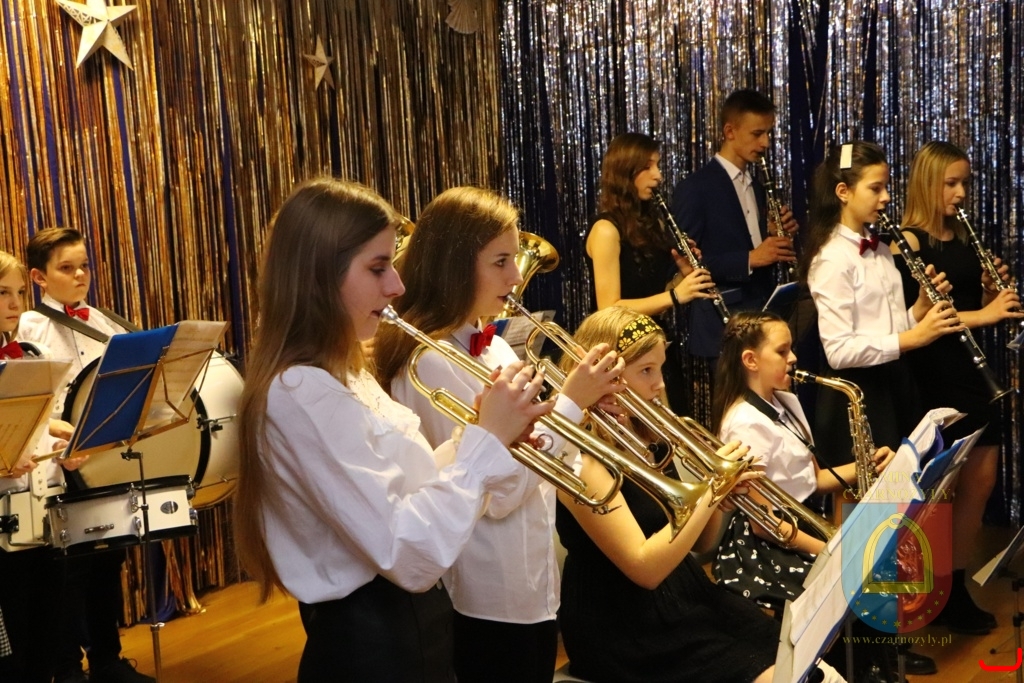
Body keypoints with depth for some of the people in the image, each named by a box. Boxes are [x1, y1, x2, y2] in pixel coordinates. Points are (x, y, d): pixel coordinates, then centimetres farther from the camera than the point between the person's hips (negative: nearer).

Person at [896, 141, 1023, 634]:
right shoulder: (908, 241, -11)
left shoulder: (966, 238, 11)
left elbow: (977, 304, 17)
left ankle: (956, 584, 23)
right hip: (934, 374, -7)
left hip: (973, 368, 7)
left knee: (982, 478, 10)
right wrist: (984, 313, -23)